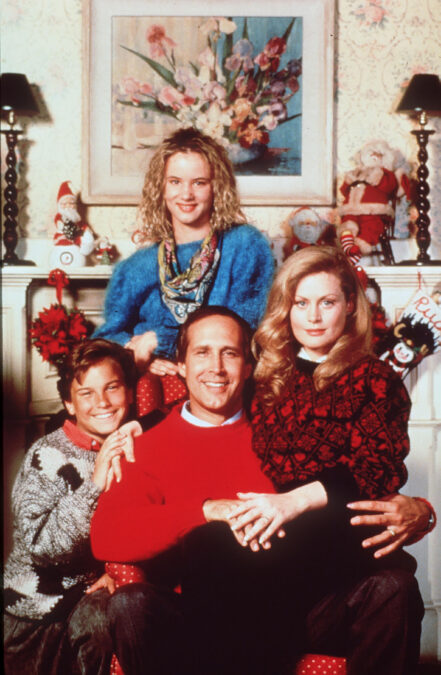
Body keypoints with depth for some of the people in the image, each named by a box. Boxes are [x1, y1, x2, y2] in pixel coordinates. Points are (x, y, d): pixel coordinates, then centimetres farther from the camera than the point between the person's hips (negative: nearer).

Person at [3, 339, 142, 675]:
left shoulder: (135, 447, 4)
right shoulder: (48, 456, -11)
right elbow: (39, 545, -22)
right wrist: (95, 485, -29)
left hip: (100, 585, 4)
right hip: (40, 605, -4)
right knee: (95, 619, -29)